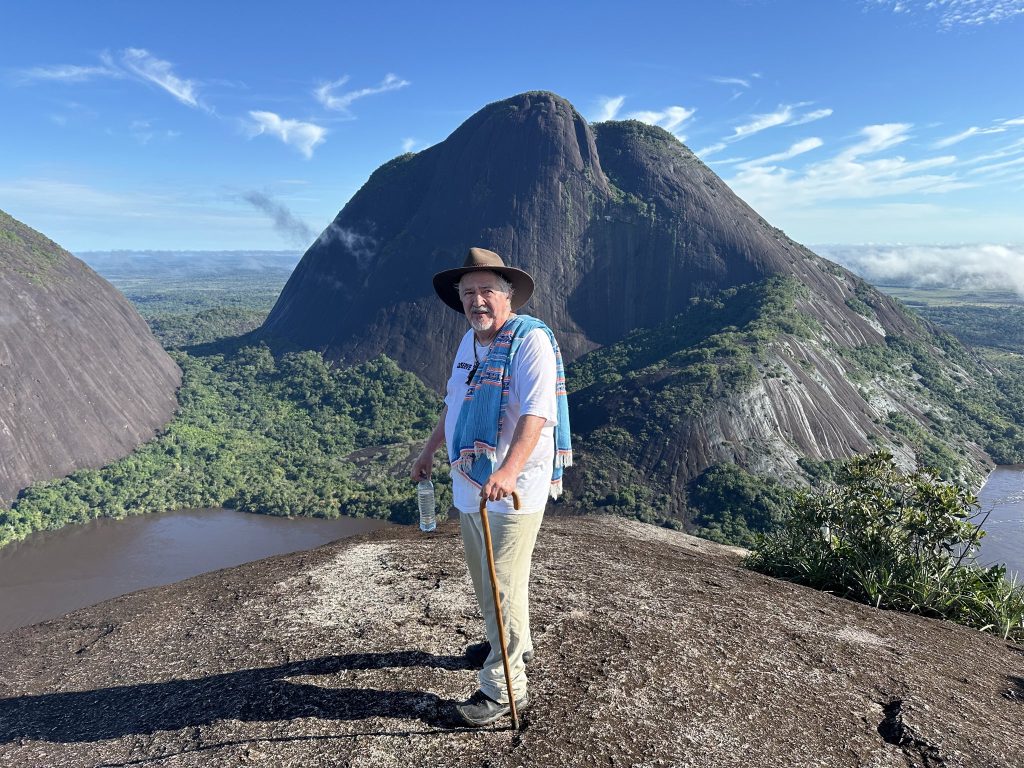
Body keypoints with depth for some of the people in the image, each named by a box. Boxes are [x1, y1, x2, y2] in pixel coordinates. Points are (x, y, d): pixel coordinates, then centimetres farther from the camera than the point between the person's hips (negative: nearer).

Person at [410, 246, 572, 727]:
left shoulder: (531, 340, -16)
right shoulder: (470, 341, 11)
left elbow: (536, 414, -28)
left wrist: (509, 470, -41)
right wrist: (429, 452, 27)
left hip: (513, 489, -9)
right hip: (469, 483, 9)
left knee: (504, 587, -1)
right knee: (484, 578, 22)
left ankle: (504, 688, 14)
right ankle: (514, 645, 44)